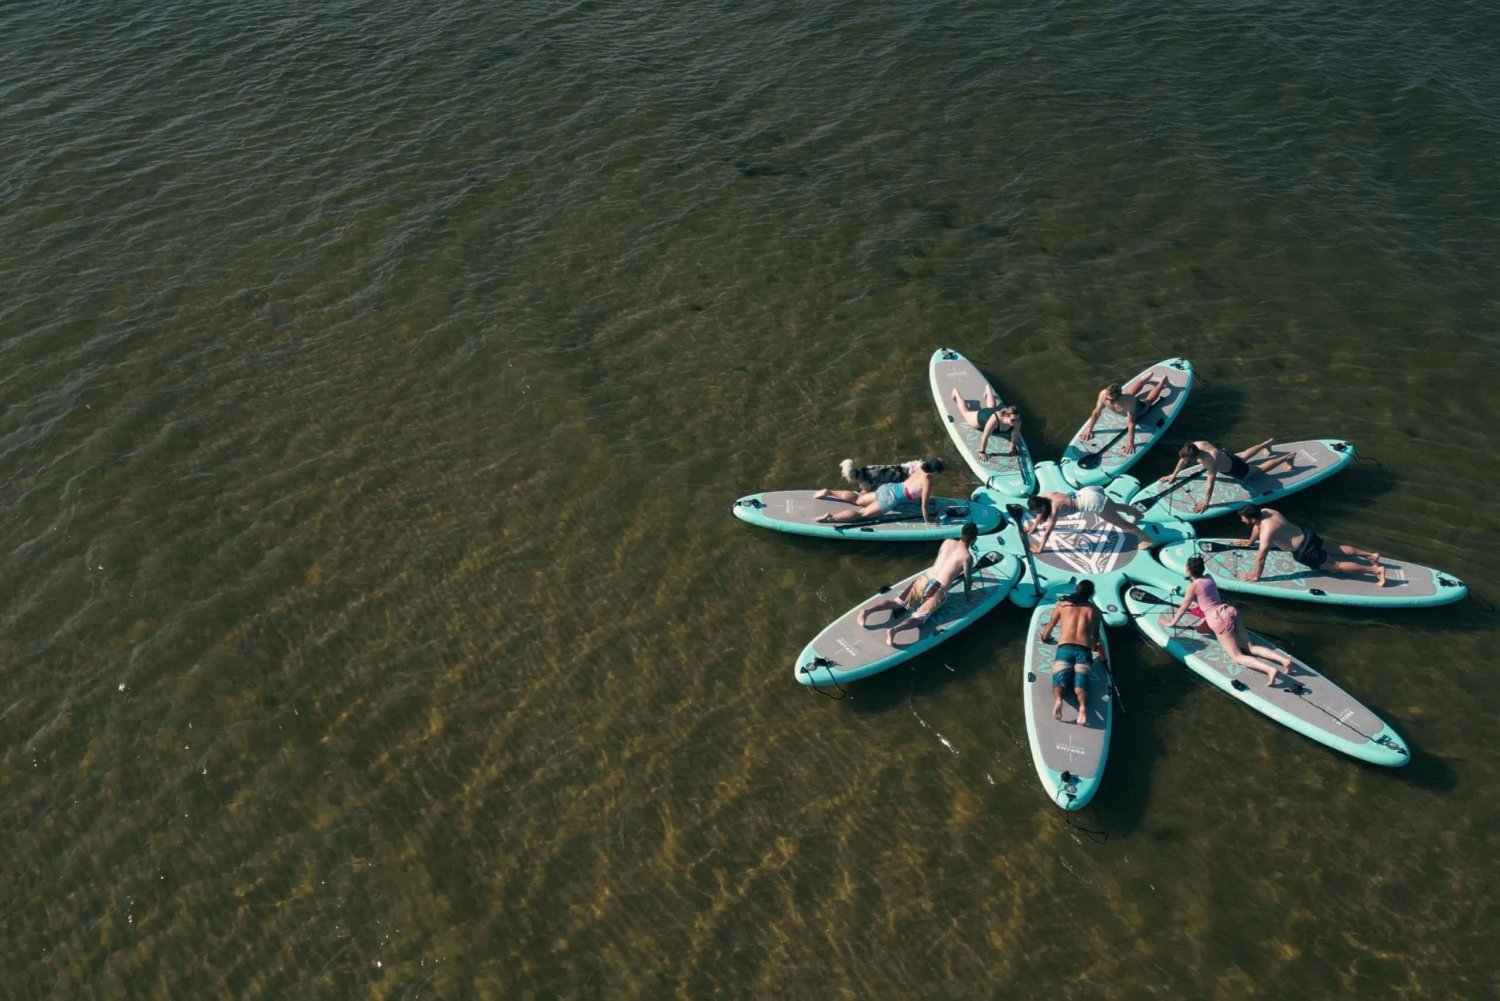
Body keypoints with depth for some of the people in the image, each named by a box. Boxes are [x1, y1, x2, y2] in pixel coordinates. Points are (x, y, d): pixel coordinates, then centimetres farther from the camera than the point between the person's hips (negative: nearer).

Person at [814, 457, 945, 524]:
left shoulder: (921, 469, 5)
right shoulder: (927, 482, -19)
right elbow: (924, 505, -15)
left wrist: (924, 497, 39)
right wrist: (927, 520, -1)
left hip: (887, 488, 8)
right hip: (890, 499, -8)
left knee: (856, 499, 20)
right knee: (862, 513, -10)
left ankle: (828, 492, 17)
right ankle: (831, 517, -24)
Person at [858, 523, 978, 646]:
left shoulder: (947, 542, 13)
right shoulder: (967, 557, -3)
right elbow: (967, 580, 4)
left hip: (925, 578, 6)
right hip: (939, 590, -5)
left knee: (897, 602, 8)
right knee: (919, 617, -15)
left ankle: (867, 610, -13)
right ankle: (894, 630, -42)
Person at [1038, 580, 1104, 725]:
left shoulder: (1062, 604, 18)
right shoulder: (1094, 610, 21)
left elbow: (1049, 627, 29)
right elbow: (1096, 638, 27)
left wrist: (1045, 638, 51)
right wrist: (1103, 659, 41)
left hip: (1064, 649, 0)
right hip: (1084, 651, 1)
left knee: (1060, 681, -8)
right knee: (1081, 683, -11)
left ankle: (1057, 700, -43)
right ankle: (1083, 706, -44)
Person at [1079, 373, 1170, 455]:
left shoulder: (1128, 402, -54)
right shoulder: (1103, 394, -44)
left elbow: (1131, 423, -52)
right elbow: (1096, 412, -31)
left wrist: (1130, 443, -52)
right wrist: (1089, 429, -26)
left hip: (1139, 408, -4)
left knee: (1149, 399, 31)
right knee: (1131, 392, 38)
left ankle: (1162, 381, 58)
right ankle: (1147, 377, 67)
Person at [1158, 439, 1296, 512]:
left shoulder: (1211, 462, -49)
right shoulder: (1194, 446, -29)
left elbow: (1210, 485, -44)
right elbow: (1182, 459, -10)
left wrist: (1205, 503, -36)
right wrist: (1173, 475, -3)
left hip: (1236, 469, -7)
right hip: (1228, 456, 7)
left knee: (1261, 468, 18)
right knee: (1244, 456, 38)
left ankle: (1288, 457, 37)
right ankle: (1268, 442, 61)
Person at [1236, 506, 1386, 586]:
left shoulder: (1266, 531, -28)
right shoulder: (1265, 511, -2)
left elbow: (1261, 557, -27)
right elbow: (1257, 525, 21)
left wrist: (1255, 576, -19)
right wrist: (1250, 542, 30)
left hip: (1305, 552, -9)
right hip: (1307, 535, 9)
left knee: (1336, 566, 1)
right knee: (1336, 548, 28)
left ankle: (1375, 569, 1)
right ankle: (1371, 555, 32)